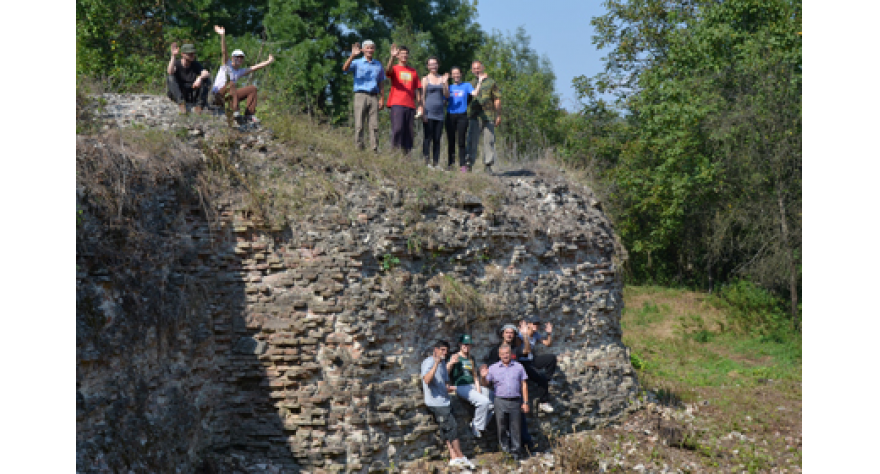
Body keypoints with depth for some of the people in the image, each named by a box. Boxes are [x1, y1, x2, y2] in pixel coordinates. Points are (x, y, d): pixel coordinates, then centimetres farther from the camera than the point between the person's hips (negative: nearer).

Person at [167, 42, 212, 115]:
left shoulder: (196, 65, 1)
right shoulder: (177, 63, -3)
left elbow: (207, 74, -17)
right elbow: (170, 72, -26)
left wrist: (200, 78, -40)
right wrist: (173, 56, -30)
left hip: (192, 95, 1)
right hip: (178, 94, -1)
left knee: (206, 79, -17)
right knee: (171, 78, -26)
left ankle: (199, 104, -24)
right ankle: (181, 103, -36)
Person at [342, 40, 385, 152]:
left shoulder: (378, 65, 18)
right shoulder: (357, 63, 9)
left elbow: (381, 83, 18)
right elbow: (345, 68, -10)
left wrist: (381, 99, 7)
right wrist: (352, 56, -24)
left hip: (374, 97, 2)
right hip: (361, 95, -2)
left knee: (374, 126, -2)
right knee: (359, 125, -5)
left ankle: (375, 150, -2)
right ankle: (359, 149, -3)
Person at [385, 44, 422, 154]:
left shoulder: (413, 72, 19)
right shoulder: (394, 69, 8)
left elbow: (417, 90, 17)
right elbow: (387, 71, -17)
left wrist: (420, 106, 8)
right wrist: (392, 57, -33)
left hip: (410, 105, 4)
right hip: (397, 104, -4)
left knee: (408, 132, 1)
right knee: (397, 129, -15)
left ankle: (407, 155, 2)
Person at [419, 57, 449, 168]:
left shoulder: (443, 79, 14)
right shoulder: (425, 79, 5)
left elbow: (447, 96, 8)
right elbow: (422, 97, 1)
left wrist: (445, 83, -7)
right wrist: (423, 113, -7)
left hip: (439, 113, 3)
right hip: (429, 112, -3)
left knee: (437, 139, 4)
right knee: (428, 137, -8)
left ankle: (436, 163, 6)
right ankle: (426, 161, -8)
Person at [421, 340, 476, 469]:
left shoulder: (443, 364, 17)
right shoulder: (428, 362, -10)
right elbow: (426, 380, -27)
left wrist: (449, 388, 3)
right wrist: (436, 364, -33)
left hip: (444, 402, 9)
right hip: (436, 403, -9)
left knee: (448, 431, 6)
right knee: (452, 428, -8)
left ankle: (454, 458, 6)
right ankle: (461, 457, -1)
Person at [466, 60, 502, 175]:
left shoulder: (491, 82, 9)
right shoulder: (471, 84, 16)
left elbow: (497, 100, 7)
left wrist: (498, 115, 0)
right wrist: (467, 116, 8)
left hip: (488, 116, -1)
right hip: (474, 117, 1)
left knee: (489, 140, 0)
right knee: (472, 140, -4)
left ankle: (488, 165, 5)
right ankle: (469, 164, 0)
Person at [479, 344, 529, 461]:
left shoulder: (518, 367, 9)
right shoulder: (493, 368, 7)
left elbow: (524, 385, 9)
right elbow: (486, 383, 7)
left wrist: (525, 402, 3)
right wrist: (484, 377, -15)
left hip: (515, 401, 0)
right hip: (500, 402, 0)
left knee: (516, 428, 3)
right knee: (502, 427, 3)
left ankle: (516, 452, 11)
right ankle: (505, 449, 16)